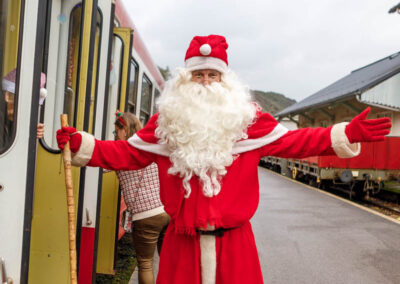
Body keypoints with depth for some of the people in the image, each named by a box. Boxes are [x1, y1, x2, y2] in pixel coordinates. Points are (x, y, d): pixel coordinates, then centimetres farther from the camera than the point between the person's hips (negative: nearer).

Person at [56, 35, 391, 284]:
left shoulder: (246, 118, 3)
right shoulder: (166, 122, 5)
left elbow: (290, 142, 2)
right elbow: (128, 153, 7)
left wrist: (347, 134, -6)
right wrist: (81, 143, -4)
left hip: (234, 240, 0)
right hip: (183, 242, 1)